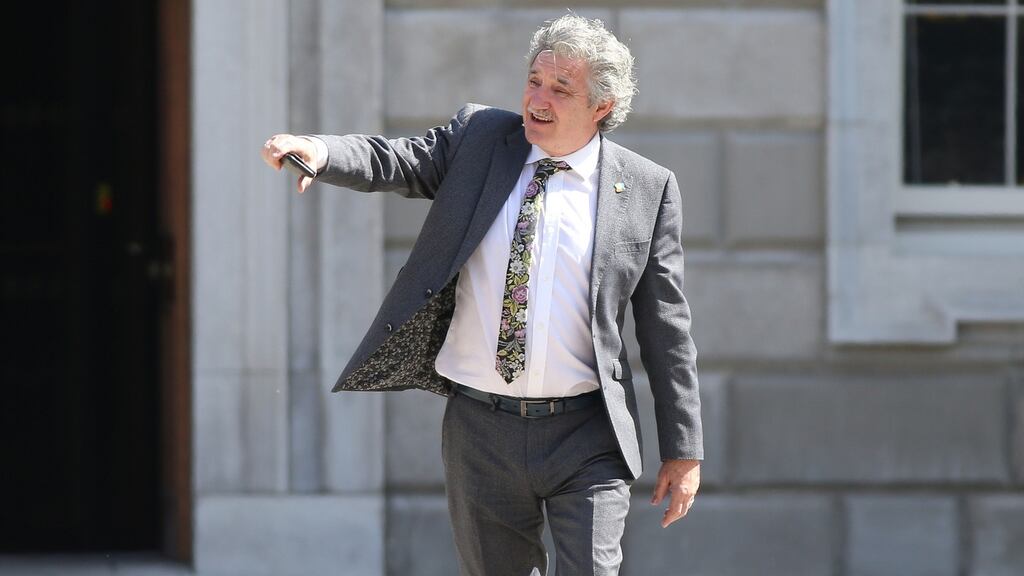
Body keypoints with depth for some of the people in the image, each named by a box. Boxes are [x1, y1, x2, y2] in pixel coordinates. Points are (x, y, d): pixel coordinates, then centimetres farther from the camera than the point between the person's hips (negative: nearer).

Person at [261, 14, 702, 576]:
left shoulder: (647, 189, 1)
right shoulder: (478, 139, 6)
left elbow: (666, 329, 2)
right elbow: (392, 162, -5)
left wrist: (683, 449, 3)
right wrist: (319, 151, -28)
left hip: (585, 441, -2)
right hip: (479, 426, 2)